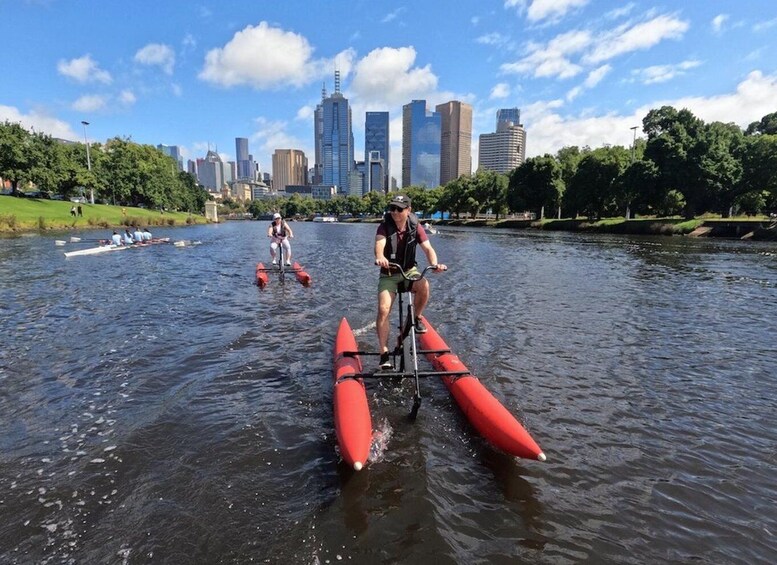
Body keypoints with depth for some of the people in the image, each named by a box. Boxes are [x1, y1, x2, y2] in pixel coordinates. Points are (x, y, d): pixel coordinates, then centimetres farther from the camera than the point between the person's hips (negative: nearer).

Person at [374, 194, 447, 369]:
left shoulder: (415, 227, -7)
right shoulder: (384, 227, -12)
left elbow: (428, 248, -18)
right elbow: (379, 244, -32)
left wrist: (434, 263, -39)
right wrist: (380, 257, -56)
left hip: (409, 271, 1)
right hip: (388, 274, -1)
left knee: (424, 285, -32)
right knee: (383, 310, -18)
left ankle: (417, 318, -4)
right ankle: (384, 353, -8)